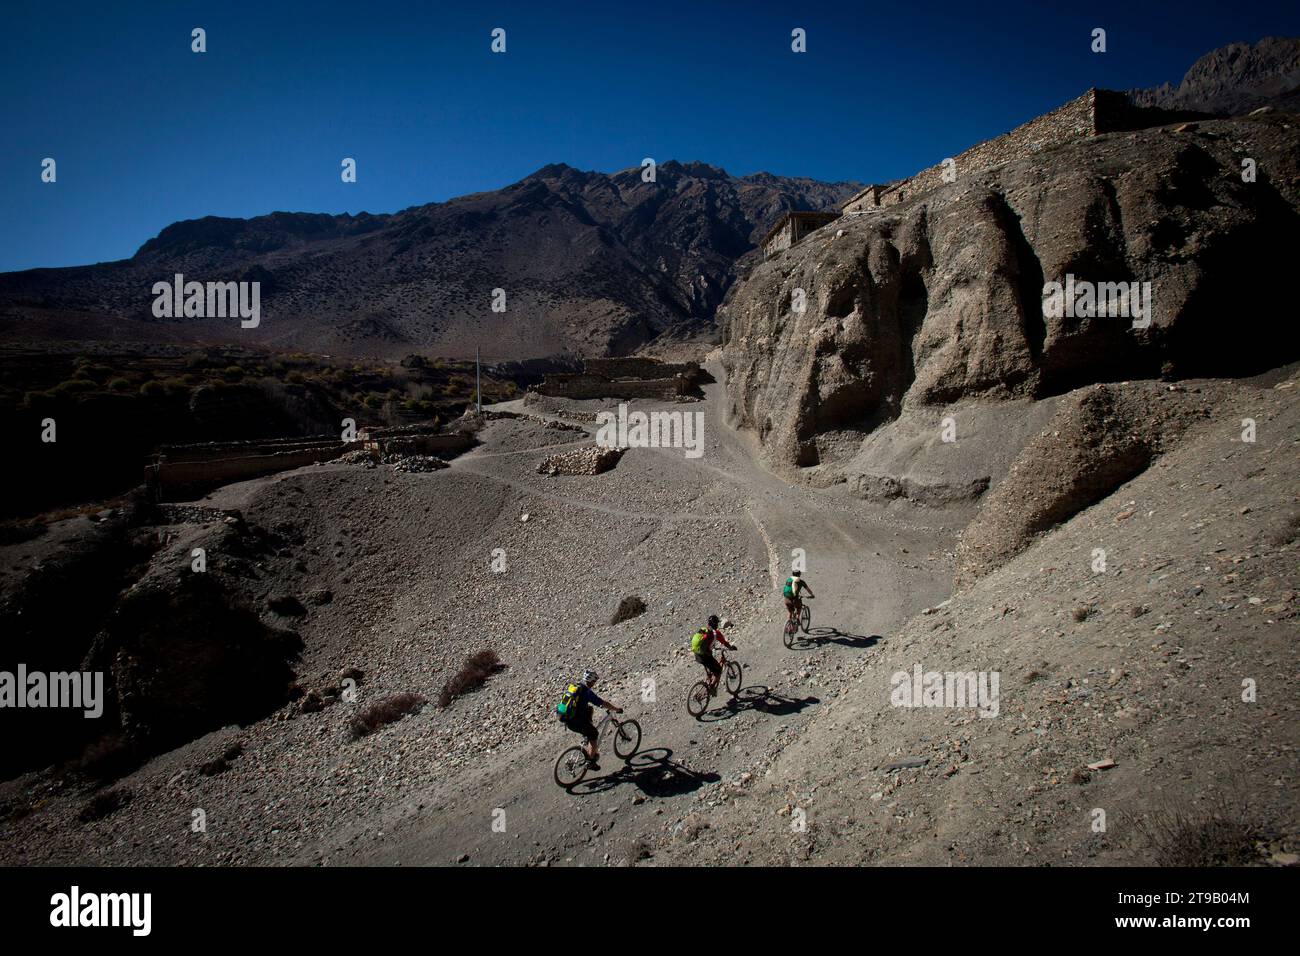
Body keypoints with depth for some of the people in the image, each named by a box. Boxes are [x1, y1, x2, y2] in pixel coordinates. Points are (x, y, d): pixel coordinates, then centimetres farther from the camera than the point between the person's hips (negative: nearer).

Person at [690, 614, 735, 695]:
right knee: (718, 670, 12)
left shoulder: (702, 630, 11)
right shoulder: (716, 633, -8)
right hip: (705, 656, -7)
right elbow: (725, 643, -1)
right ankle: (712, 688, 4)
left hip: (697, 655, 7)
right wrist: (731, 647, 22)